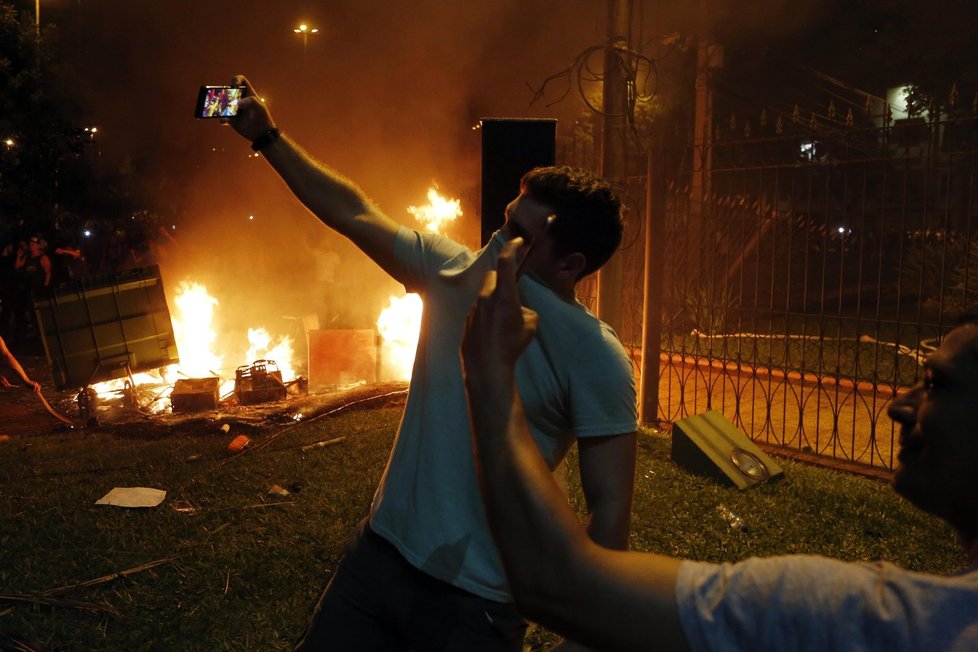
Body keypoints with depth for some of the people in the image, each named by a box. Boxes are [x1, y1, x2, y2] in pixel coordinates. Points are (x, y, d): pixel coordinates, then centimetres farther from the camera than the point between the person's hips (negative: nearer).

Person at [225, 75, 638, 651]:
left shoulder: (594, 357, -19)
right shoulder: (457, 273, -3)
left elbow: (609, 514, -17)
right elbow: (354, 214, 4)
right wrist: (268, 137, 4)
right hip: (380, 554, 5)